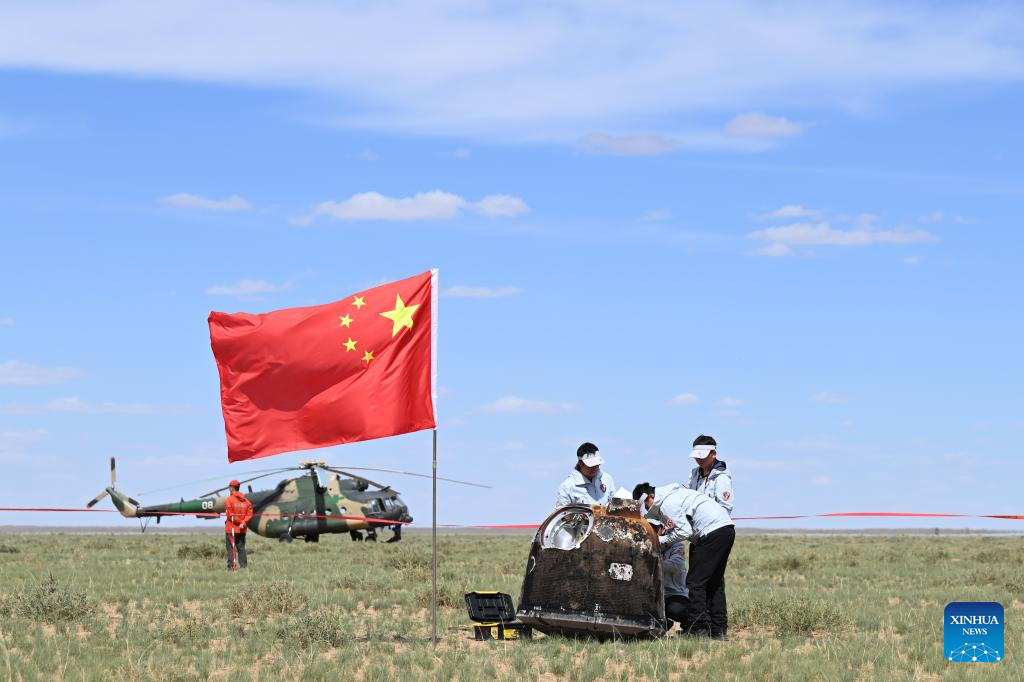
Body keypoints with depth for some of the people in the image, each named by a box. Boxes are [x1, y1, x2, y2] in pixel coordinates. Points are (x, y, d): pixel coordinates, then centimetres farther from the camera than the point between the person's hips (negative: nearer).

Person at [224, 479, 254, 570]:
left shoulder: (229, 500, -9)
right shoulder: (245, 500, 7)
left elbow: (229, 515, -14)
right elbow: (250, 513, 1)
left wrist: (238, 521, -6)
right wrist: (243, 522, -8)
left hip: (231, 528, -5)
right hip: (242, 529, 5)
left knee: (231, 548, -3)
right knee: (241, 547, 12)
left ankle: (231, 567, -7)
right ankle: (244, 566, 10)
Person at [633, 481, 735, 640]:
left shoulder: (666, 505, -11)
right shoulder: (673, 492, 20)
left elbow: (685, 532, -16)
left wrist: (661, 540, -6)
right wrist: (667, 531, 3)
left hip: (713, 531, -11)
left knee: (695, 582, -7)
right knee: (715, 583, 15)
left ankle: (698, 630, -8)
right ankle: (719, 631, 16)